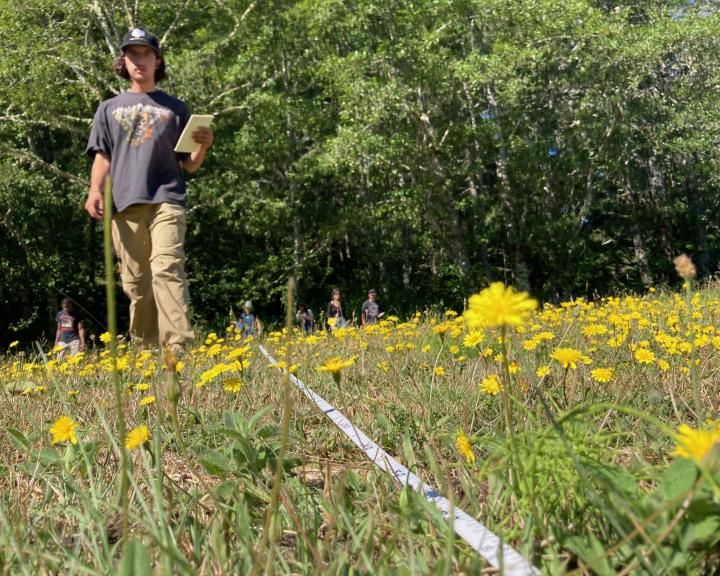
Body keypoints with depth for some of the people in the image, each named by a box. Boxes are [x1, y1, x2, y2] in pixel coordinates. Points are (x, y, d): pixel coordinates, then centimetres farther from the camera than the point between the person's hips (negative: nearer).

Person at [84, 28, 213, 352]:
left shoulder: (175, 108, 15)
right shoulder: (109, 109, 19)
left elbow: (189, 166, 14)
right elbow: (102, 157, 14)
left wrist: (203, 146, -7)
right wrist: (95, 190, -4)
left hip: (166, 200, -2)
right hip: (125, 203, 2)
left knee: (167, 270, -18)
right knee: (135, 282, 2)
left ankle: (179, 347, -26)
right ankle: (145, 350, 11)